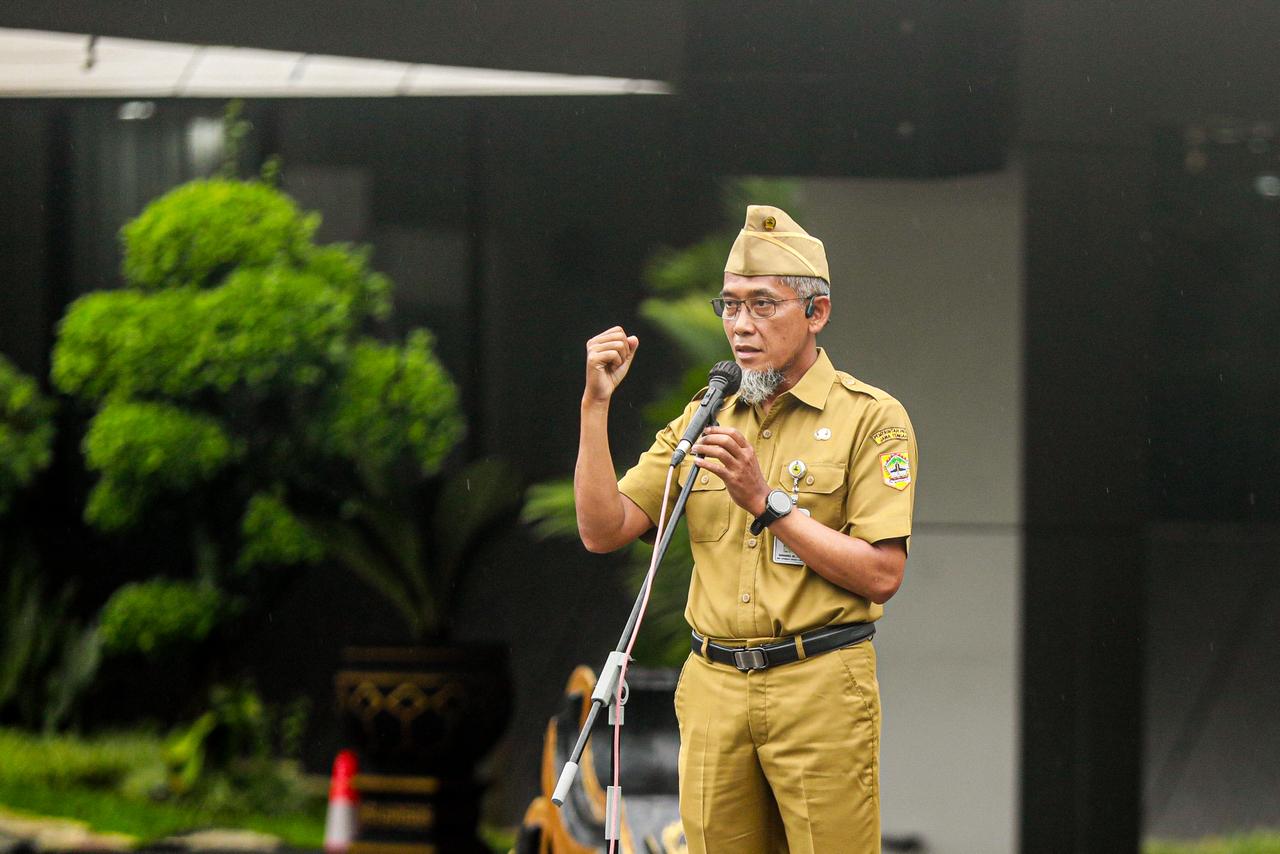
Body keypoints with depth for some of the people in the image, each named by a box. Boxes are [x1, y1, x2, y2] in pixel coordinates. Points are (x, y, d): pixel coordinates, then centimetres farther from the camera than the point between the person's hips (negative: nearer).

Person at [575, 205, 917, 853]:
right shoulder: (700, 421, 13)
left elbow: (881, 575, -11)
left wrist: (767, 503, -16)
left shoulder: (870, 418, -3)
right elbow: (602, 531, 6)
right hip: (713, 690, 5)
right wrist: (596, 405, -2)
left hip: (820, 689, -4)